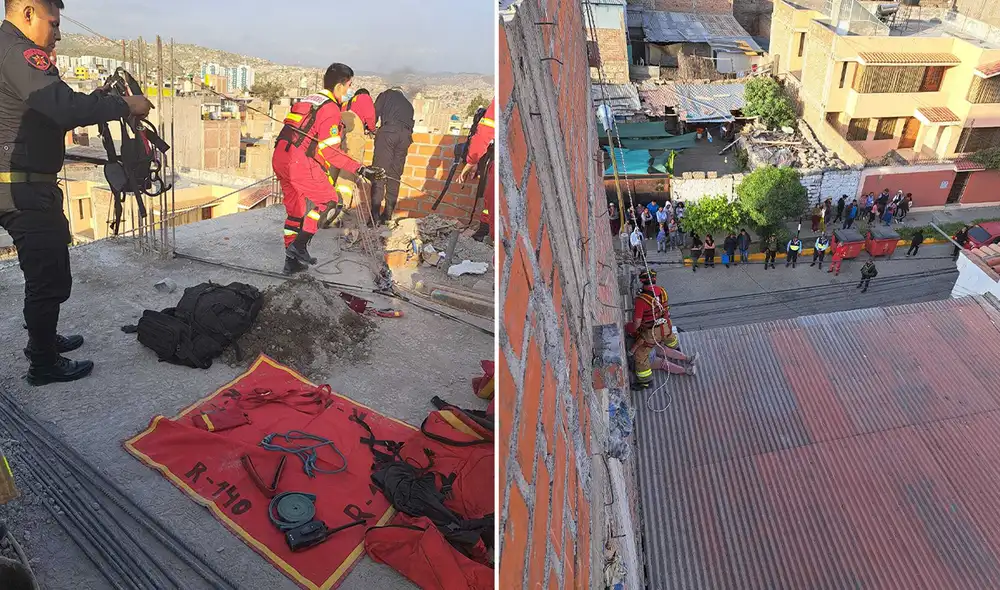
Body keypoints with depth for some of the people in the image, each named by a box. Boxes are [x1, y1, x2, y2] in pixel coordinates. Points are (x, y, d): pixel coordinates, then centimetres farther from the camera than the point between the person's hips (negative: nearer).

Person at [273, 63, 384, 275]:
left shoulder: (309, 100, 21)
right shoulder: (330, 108, -8)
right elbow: (329, 150, -14)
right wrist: (360, 170, -17)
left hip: (279, 158, 9)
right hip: (299, 161, -9)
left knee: (296, 208, 15)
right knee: (327, 198, 3)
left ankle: (291, 262, 19)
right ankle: (299, 245, -2)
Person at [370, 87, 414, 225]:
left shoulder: (387, 94, 22)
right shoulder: (408, 104, 36)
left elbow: (375, 112, 9)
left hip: (389, 131, -5)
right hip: (406, 135, 5)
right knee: (394, 177, 8)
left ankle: (375, 215, -19)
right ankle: (387, 215, 4)